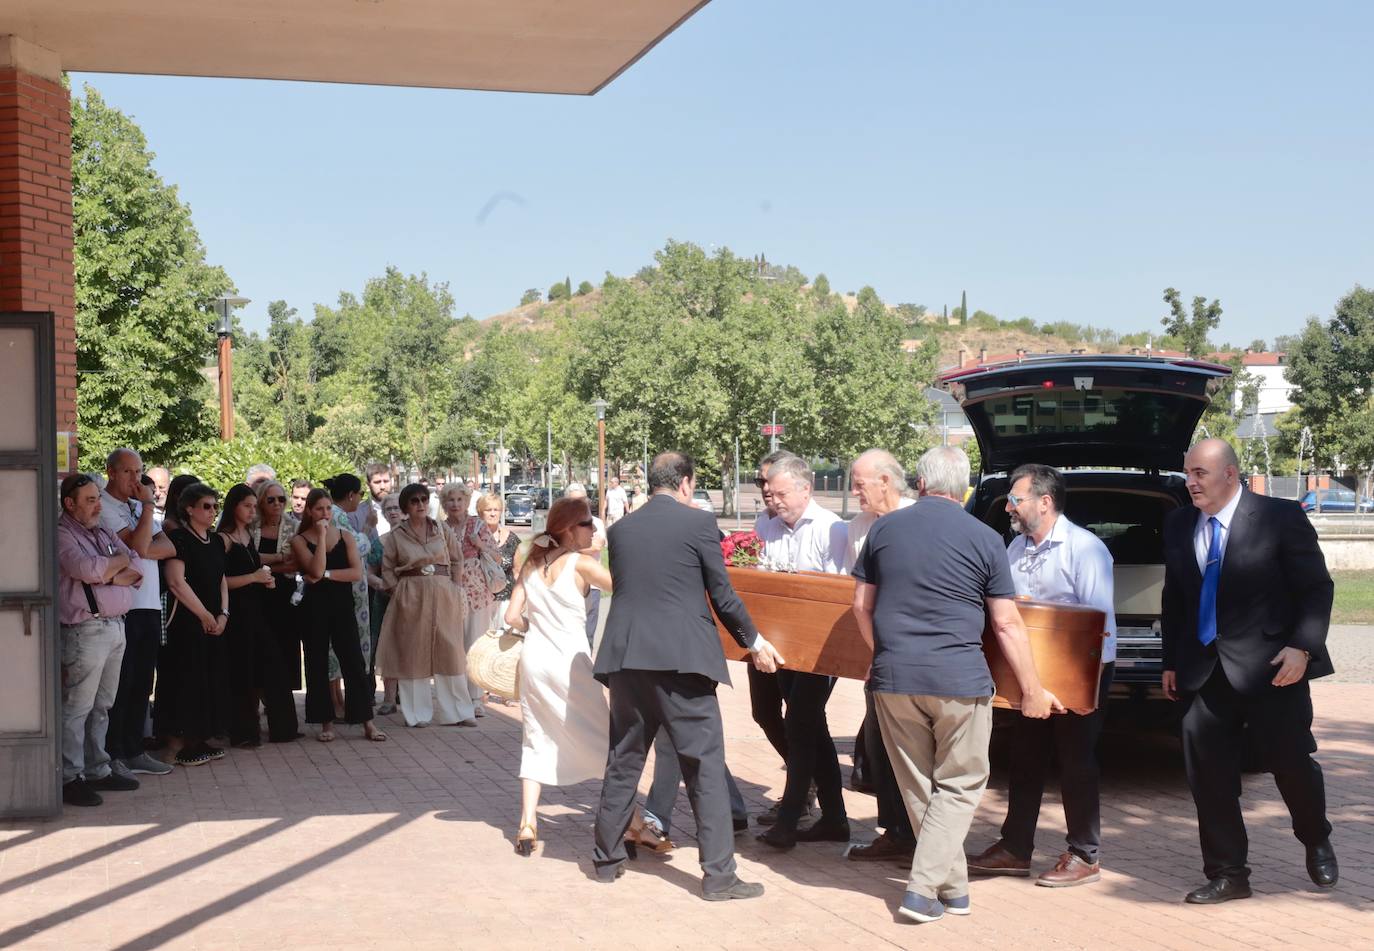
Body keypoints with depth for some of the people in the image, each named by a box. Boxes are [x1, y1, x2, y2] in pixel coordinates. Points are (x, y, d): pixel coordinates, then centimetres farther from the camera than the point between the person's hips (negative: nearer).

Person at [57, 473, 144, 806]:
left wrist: (110, 576, -8)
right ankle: (70, 778, -2)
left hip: (116, 626, 8)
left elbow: (136, 572, 12)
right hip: (87, 629, -8)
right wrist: (119, 561, -4)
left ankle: (97, 769, 19)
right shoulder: (62, 535, -5)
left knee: (102, 706, 12)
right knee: (77, 707, -5)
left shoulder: (105, 535, 18)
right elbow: (86, 568, -21)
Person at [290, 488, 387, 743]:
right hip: (314, 608, -1)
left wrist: (326, 574, -13)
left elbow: (357, 572, -5)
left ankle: (367, 722, 3)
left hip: (342, 606, 1)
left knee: (354, 662, 0)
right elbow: (316, 570, -15)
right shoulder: (300, 540, 0)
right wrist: (322, 535, -13)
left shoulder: (345, 537, 7)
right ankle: (326, 722, 13)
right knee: (318, 665, 4)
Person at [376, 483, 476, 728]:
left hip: (443, 595, 1)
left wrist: (450, 584, 4)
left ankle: (457, 711, 8)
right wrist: (399, 591, -4)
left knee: (450, 652, 2)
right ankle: (416, 713, 10)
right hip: (411, 597, -1)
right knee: (413, 653, 2)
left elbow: (457, 559, 11)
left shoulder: (442, 529, 6)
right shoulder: (395, 535, 1)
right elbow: (387, 569, 5)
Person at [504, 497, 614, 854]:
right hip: (569, 662, -5)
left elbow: (512, 617, 7)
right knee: (604, 739, 4)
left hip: (533, 659, 6)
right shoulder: (580, 564, -9)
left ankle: (527, 824, 4)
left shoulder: (531, 564, 8)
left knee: (537, 741, 12)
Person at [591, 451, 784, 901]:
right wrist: (753, 640, 13)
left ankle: (607, 858, 25)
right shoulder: (698, 522, -3)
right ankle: (718, 874, 0)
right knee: (705, 765, 0)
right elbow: (723, 595, -1)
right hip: (682, 658, -5)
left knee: (623, 761, 16)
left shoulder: (621, 529, 11)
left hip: (626, 657, 5)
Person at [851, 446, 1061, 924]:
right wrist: (1031, 691, 7)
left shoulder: (884, 529, 5)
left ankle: (953, 887, 21)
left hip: (893, 678, 3)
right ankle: (922, 889, 1)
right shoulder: (985, 539, -3)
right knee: (959, 785, 9)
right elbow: (1007, 625, -2)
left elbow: (862, 605, 12)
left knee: (918, 786, 14)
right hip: (959, 680, -2)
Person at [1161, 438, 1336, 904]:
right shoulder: (1178, 525, 8)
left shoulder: (1280, 517, -8)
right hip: (1204, 670, 4)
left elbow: (1316, 588, -6)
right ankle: (1227, 874, 15)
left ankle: (1317, 844, 37)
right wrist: (1171, 662, 12)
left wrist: (1303, 646, -17)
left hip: (1270, 667, -4)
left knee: (1293, 762, 7)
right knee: (1207, 777, 2)